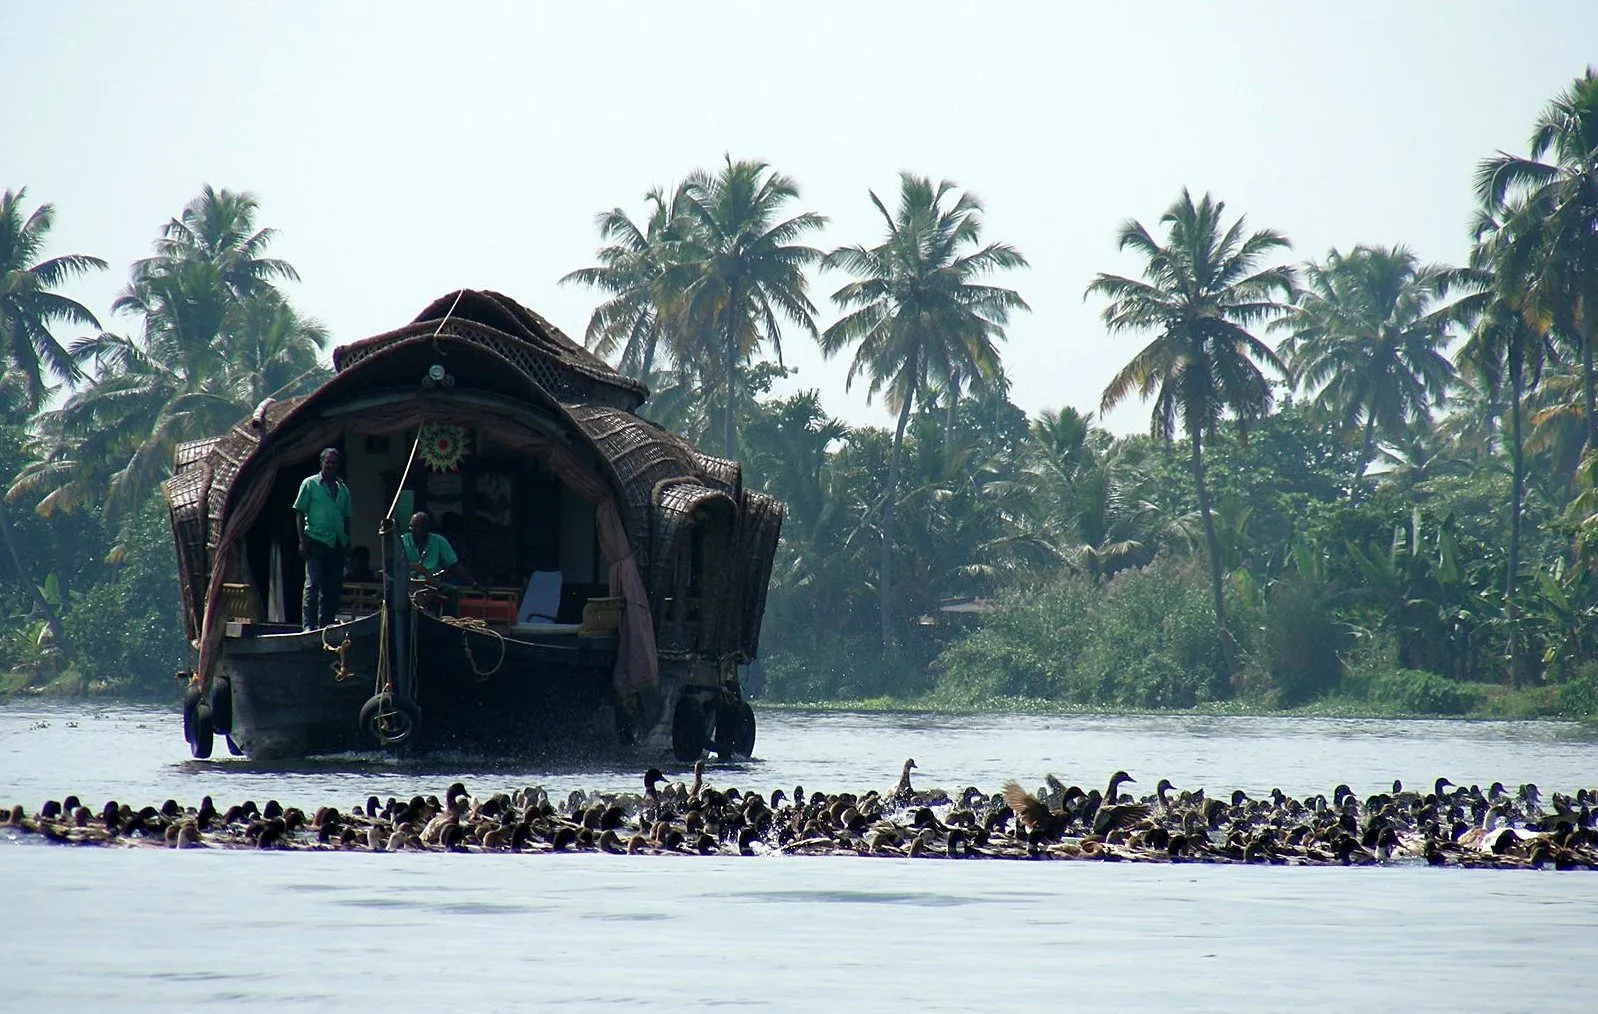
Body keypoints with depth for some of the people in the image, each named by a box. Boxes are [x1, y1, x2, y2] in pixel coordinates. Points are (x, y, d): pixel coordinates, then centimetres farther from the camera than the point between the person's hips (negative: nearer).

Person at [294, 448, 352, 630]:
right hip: (316, 541, -5)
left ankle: (326, 625, 11)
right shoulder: (310, 484, 4)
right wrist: (303, 540, -7)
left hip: (337, 544, 5)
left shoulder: (343, 489, 17)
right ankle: (308, 626, -14)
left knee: (333, 587, 5)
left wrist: (347, 542, 13)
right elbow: (300, 513, 2)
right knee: (313, 584, -12)